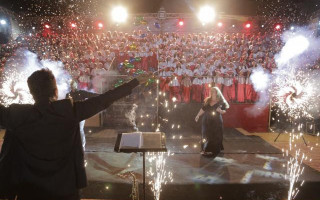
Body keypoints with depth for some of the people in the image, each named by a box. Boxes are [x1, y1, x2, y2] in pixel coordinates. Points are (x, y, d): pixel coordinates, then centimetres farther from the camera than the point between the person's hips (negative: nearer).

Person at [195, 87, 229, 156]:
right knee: (206, 136, 5)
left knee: (215, 136, -1)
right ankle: (206, 149, 15)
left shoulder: (221, 102, -2)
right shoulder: (207, 100, 9)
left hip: (216, 122, -4)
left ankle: (213, 150, 11)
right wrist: (198, 116, 8)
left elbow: (224, 111, -2)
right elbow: (203, 109, 12)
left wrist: (220, 111, -22)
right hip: (206, 121, 4)